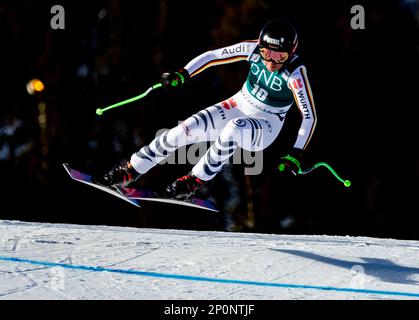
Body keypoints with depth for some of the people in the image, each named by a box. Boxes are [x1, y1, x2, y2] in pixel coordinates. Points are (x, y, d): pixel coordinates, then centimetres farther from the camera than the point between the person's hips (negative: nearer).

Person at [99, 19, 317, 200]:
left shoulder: (295, 74, -28)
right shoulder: (254, 49, -17)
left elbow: (310, 117, -23)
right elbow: (212, 56, -8)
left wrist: (296, 155, -31)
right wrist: (183, 75, -21)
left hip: (265, 129, -4)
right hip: (238, 107, 4)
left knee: (233, 129, -38)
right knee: (184, 131, -14)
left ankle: (194, 182, -23)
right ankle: (129, 171, 1)